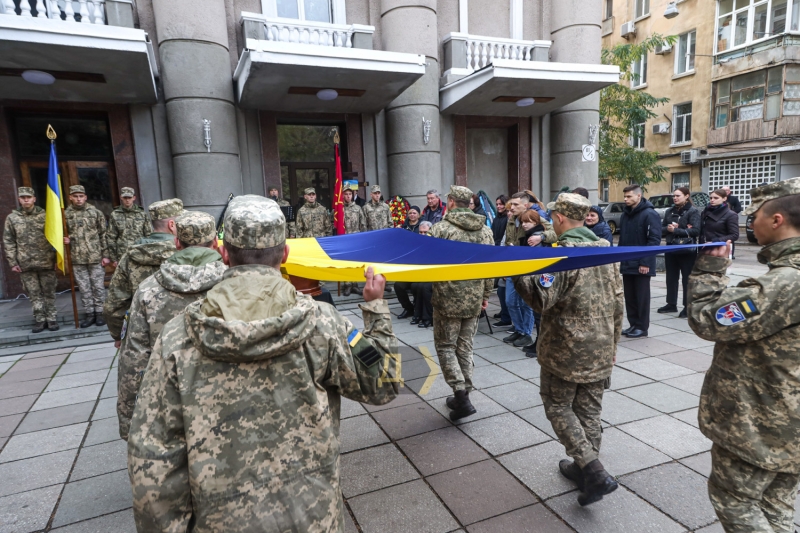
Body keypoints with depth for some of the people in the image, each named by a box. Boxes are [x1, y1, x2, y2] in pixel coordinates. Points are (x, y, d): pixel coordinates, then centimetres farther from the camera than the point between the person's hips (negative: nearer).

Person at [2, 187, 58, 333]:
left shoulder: (45, 215, 1)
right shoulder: (12, 218, 4)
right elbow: (8, 242, 5)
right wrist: (12, 262, 0)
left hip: (46, 262, -1)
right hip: (25, 264, 1)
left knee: (49, 292, 6)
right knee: (34, 294, 8)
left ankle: (52, 318, 15)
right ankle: (40, 320, 17)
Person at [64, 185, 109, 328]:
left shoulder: (95, 212, 1)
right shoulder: (66, 214, 4)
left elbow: (103, 234, 1)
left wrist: (105, 255, -2)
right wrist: (65, 240, -10)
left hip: (95, 257, -2)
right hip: (77, 259, 2)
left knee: (98, 286, 4)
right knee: (84, 288, 8)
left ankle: (99, 313, 14)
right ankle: (89, 314, 18)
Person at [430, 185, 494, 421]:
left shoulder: (441, 228, -12)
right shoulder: (485, 230, 5)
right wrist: (486, 294, 17)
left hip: (448, 297, -5)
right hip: (474, 299, 5)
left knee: (445, 346, 7)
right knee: (465, 347, 16)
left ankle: (461, 396, -2)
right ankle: (463, 395, 24)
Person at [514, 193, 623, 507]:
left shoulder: (562, 253, -18)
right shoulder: (605, 249, 6)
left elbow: (542, 299, -26)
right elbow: (617, 302, 11)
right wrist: (613, 342, 20)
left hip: (567, 349, -7)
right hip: (601, 348, 7)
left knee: (558, 406, 9)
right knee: (589, 409, 17)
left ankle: (595, 473, 2)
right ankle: (584, 467, 31)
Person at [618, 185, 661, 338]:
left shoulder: (649, 214, -11)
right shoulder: (625, 214, 12)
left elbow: (654, 240, -16)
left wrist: (646, 262, -20)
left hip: (641, 265, -7)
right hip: (627, 263, 7)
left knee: (642, 297, 2)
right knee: (629, 297, 11)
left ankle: (642, 327, 11)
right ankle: (633, 324, 21)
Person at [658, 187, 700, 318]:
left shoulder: (693, 211, -6)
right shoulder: (669, 211, 11)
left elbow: (696, 230, -17)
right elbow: (663, 228, 10)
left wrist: (676, 230, -18)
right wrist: (669, 228, -11)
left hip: (687, 251, -6)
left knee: (687, 279, 2)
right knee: (671, 277, 11)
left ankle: (688, 307, 10)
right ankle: (671, 304, 22)